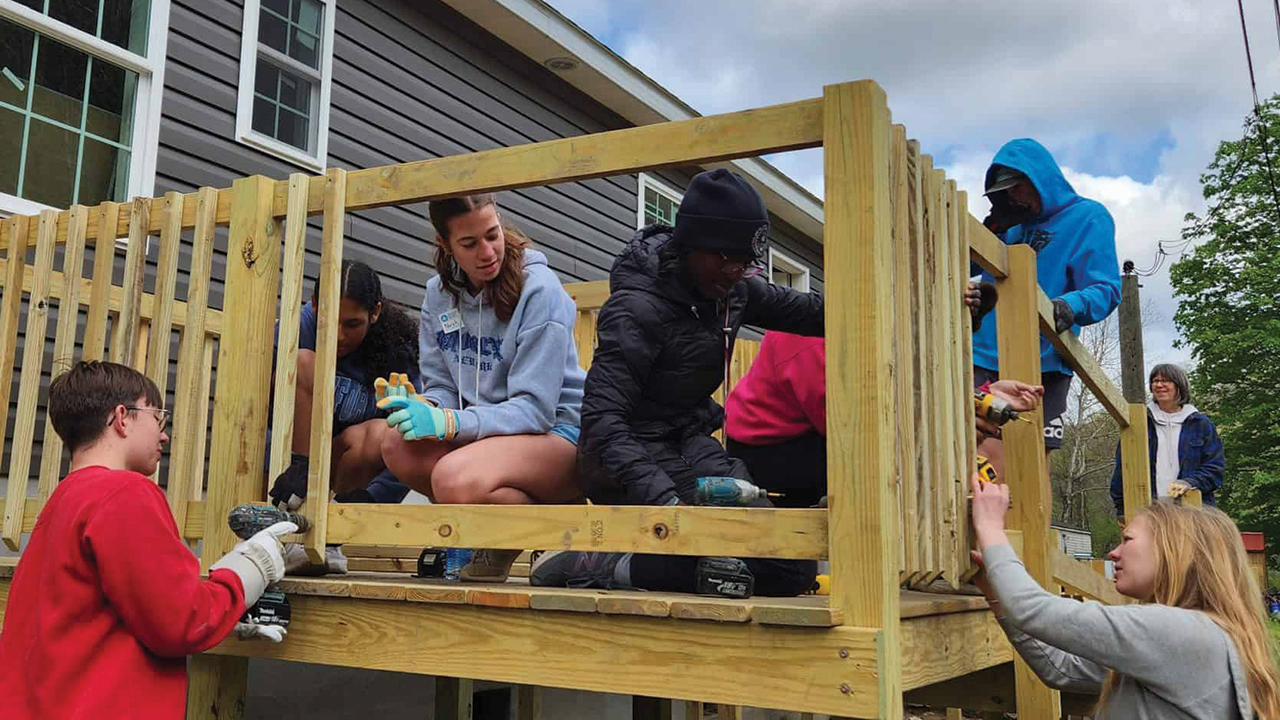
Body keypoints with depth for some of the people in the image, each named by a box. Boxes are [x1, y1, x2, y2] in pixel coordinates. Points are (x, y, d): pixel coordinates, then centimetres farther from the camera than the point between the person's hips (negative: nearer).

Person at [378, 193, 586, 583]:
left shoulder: (540, 289, -15)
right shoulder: (439, 292, 5)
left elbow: (535, 407, -19)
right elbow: (443, 387, 8)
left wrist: (448, 423, -29)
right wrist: (423, 408, -17)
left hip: (558, 432, -7)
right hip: (488, 431, 7)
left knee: (454, 478, -33)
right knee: (399, 447, -21)